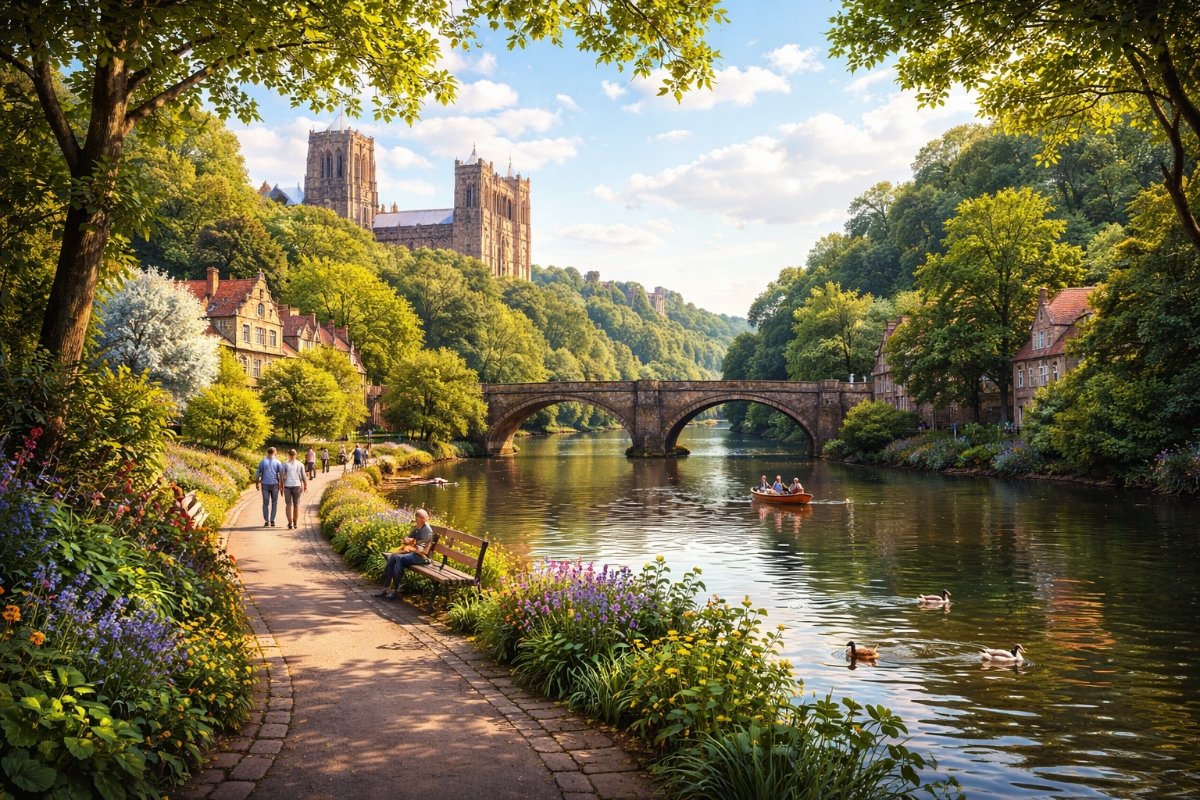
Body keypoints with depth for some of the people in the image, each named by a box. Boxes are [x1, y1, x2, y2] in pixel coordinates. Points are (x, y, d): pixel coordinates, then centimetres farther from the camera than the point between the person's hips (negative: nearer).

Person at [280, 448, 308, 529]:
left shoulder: (285, 464, -3)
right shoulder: (300, 464, 1)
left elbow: (282, 476, -4)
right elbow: (303, 477, 1)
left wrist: (281, 487, 4)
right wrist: (306, 486, 13)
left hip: (287, 486, -1)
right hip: (297, 486, 1)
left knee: (288, 504, 6)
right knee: (296, 504, 11)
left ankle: (290, 522, -4)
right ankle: (295, 523, 13)